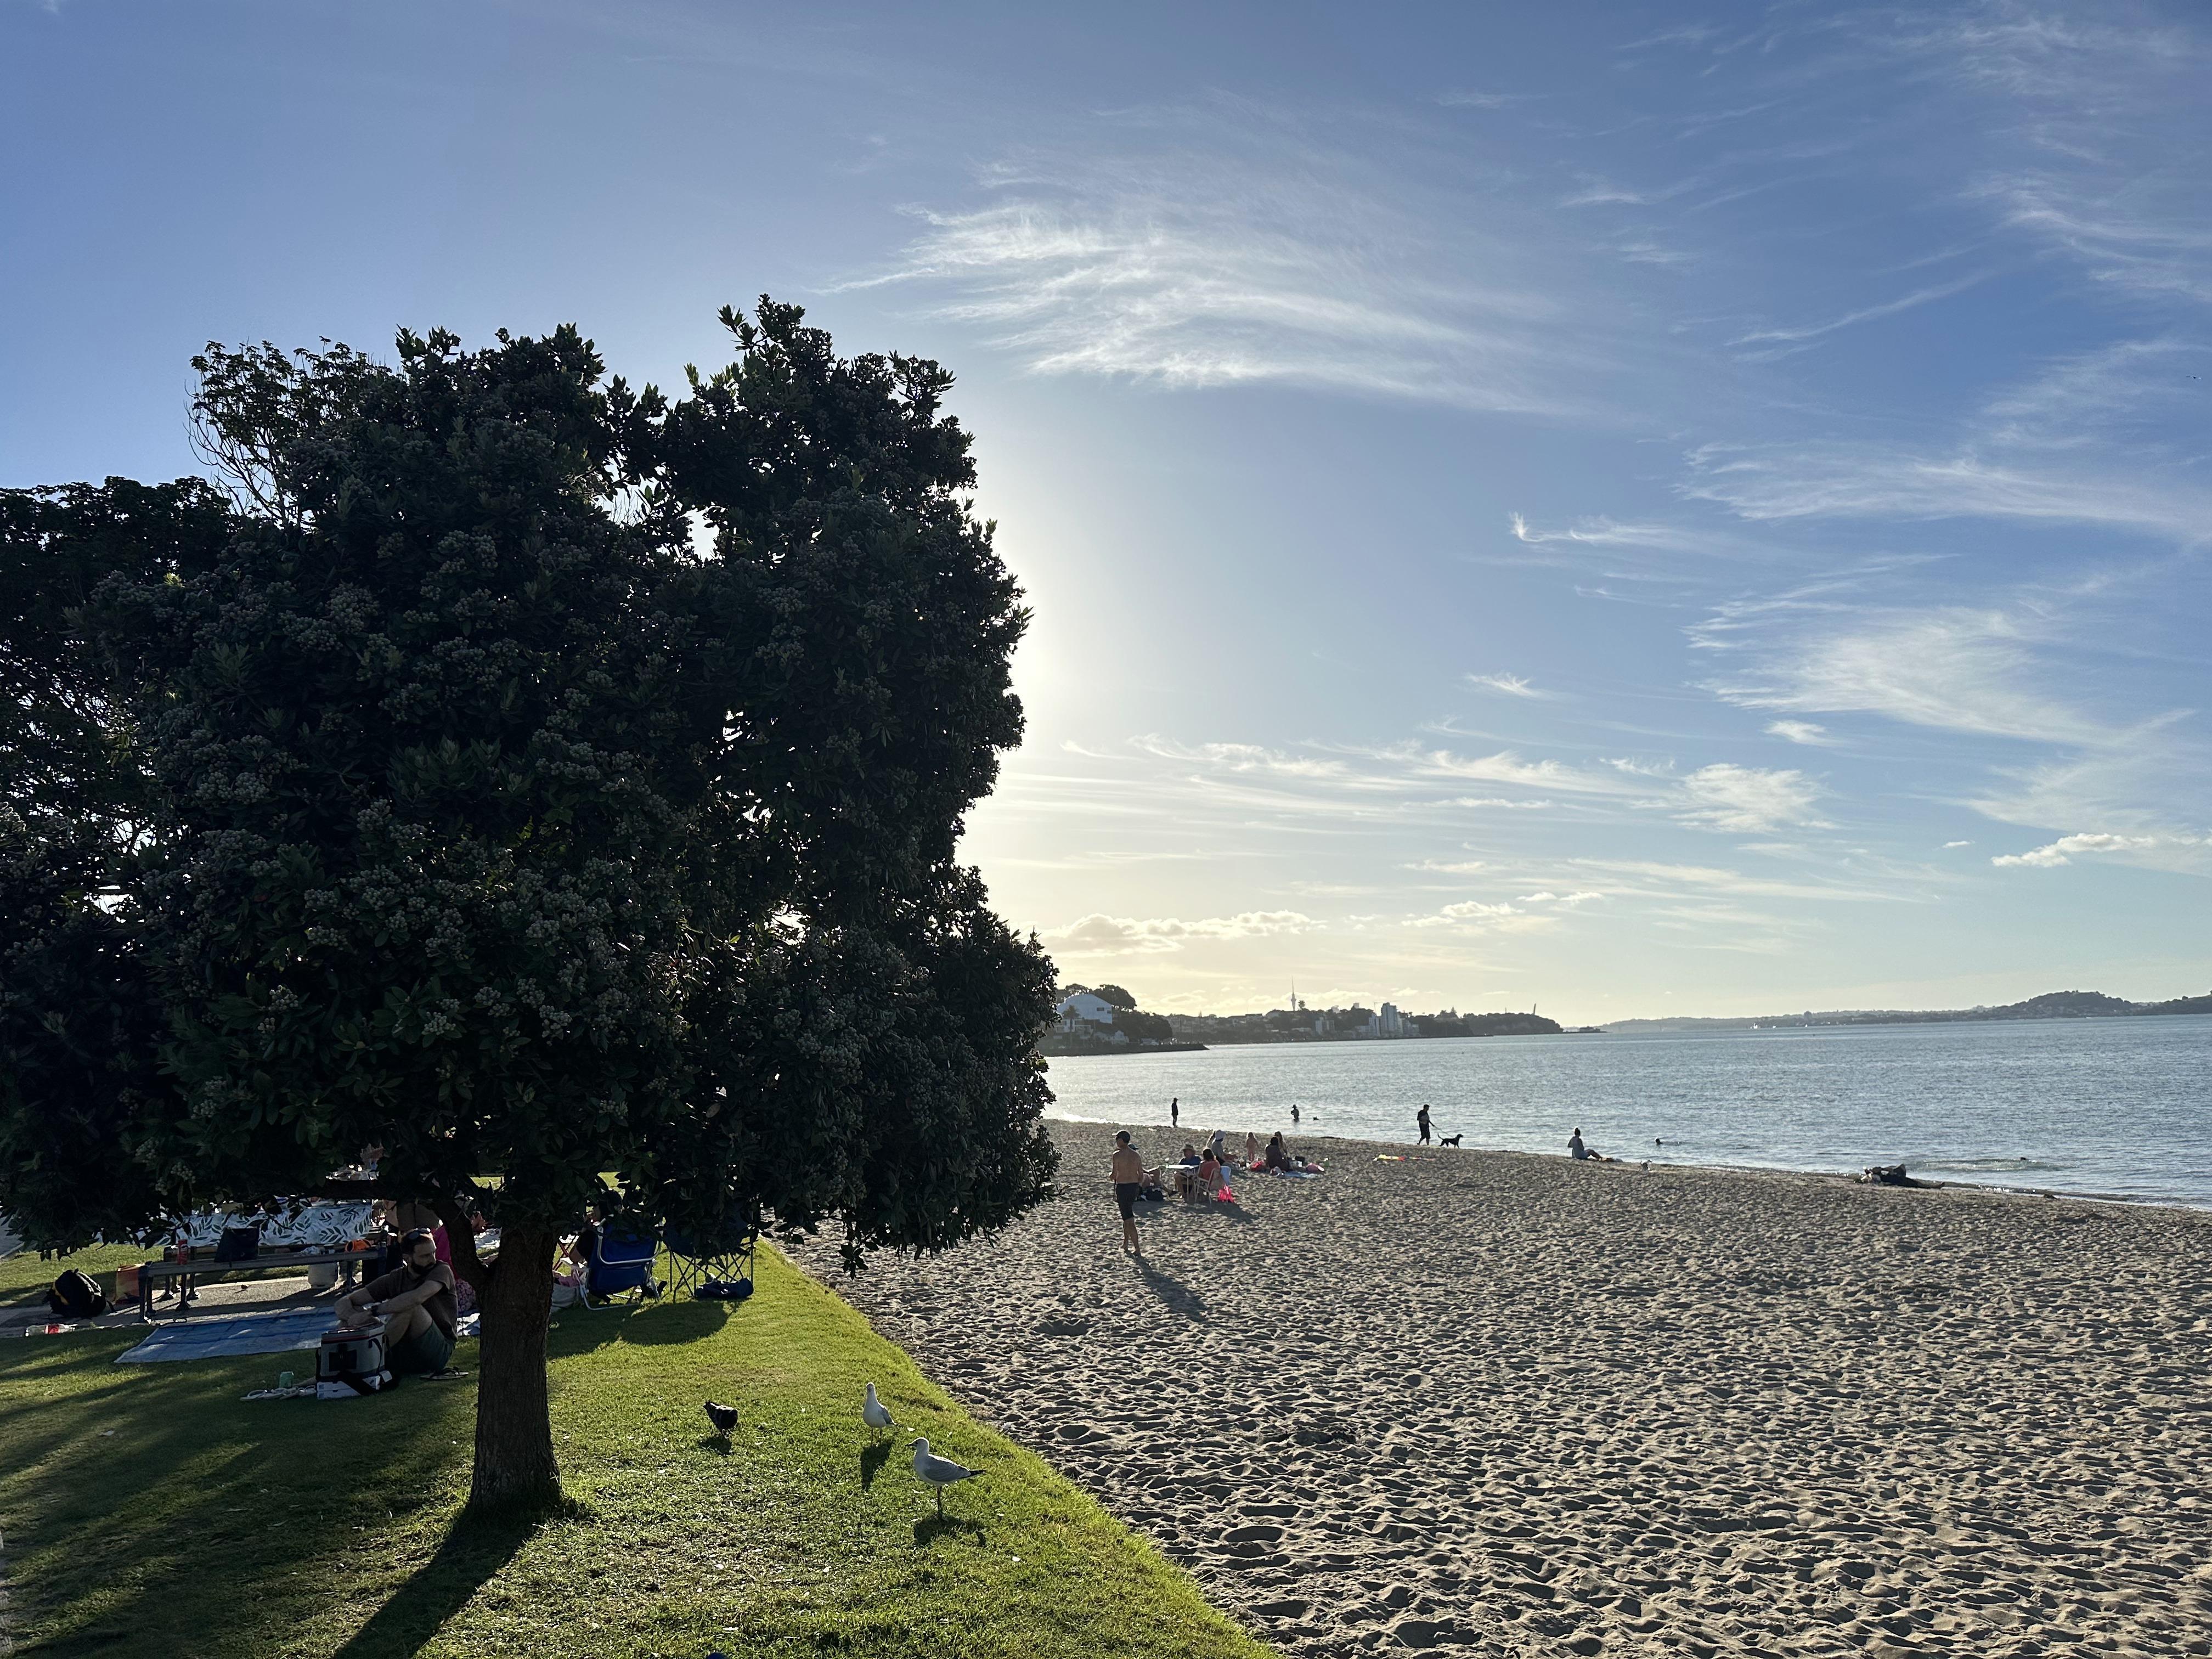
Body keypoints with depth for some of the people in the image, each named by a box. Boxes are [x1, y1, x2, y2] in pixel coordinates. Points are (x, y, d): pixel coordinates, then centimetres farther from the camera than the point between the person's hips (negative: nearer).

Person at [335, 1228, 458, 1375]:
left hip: (438, 1351, -5)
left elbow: (417, 1298, -29)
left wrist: (372, 1311, -30)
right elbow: (344, 1302, 1)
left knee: (410, 1307, -30)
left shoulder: (441, 1271, -7)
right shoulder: (394, 1280, 6)